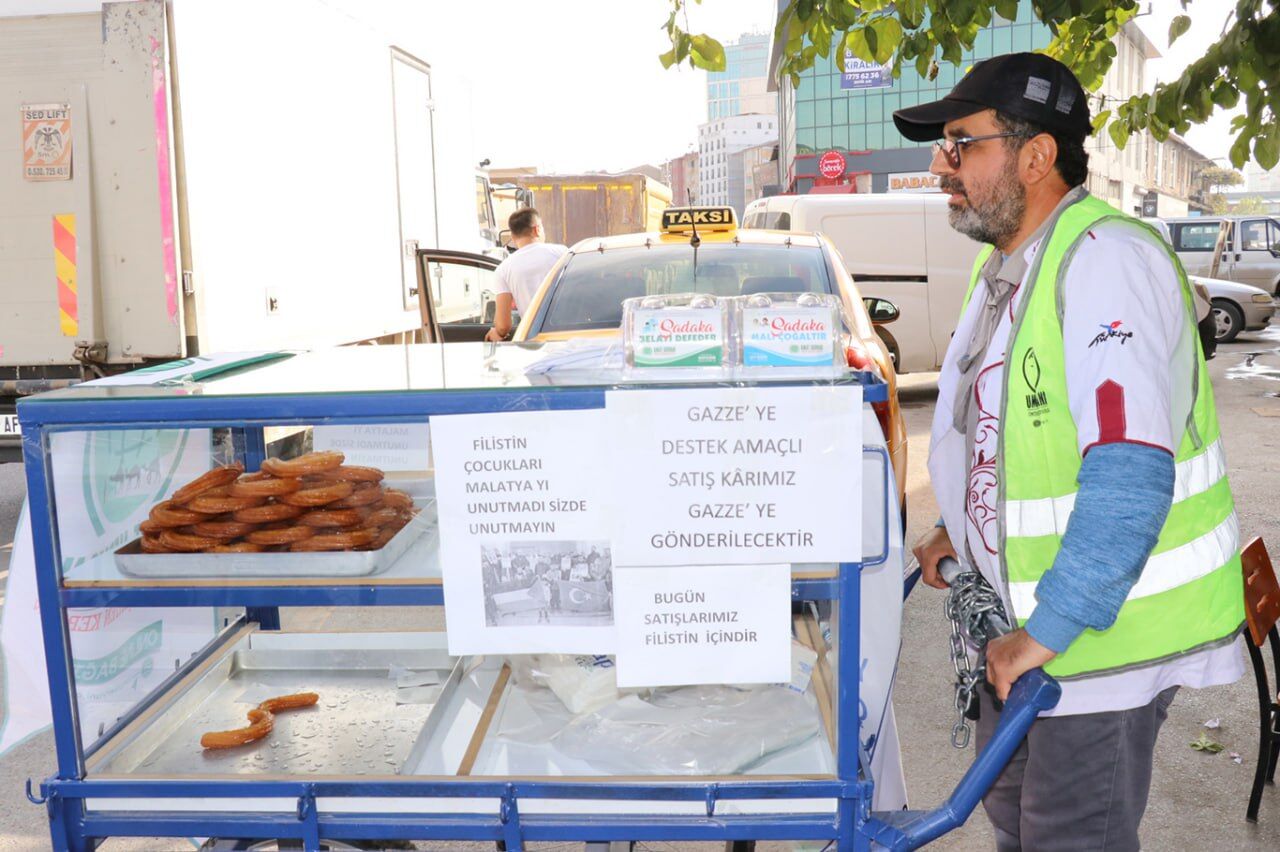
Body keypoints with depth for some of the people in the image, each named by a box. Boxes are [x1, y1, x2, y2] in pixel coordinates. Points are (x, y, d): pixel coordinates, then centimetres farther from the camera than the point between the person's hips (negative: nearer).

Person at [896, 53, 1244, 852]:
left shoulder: (1105, 261, -24)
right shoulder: (1003, 265, 8)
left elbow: (1129, 477, -31)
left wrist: (1049, 630, -29)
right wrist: (960, 530, 14)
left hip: (1103, 623, -9)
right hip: (1026, 615, 10)